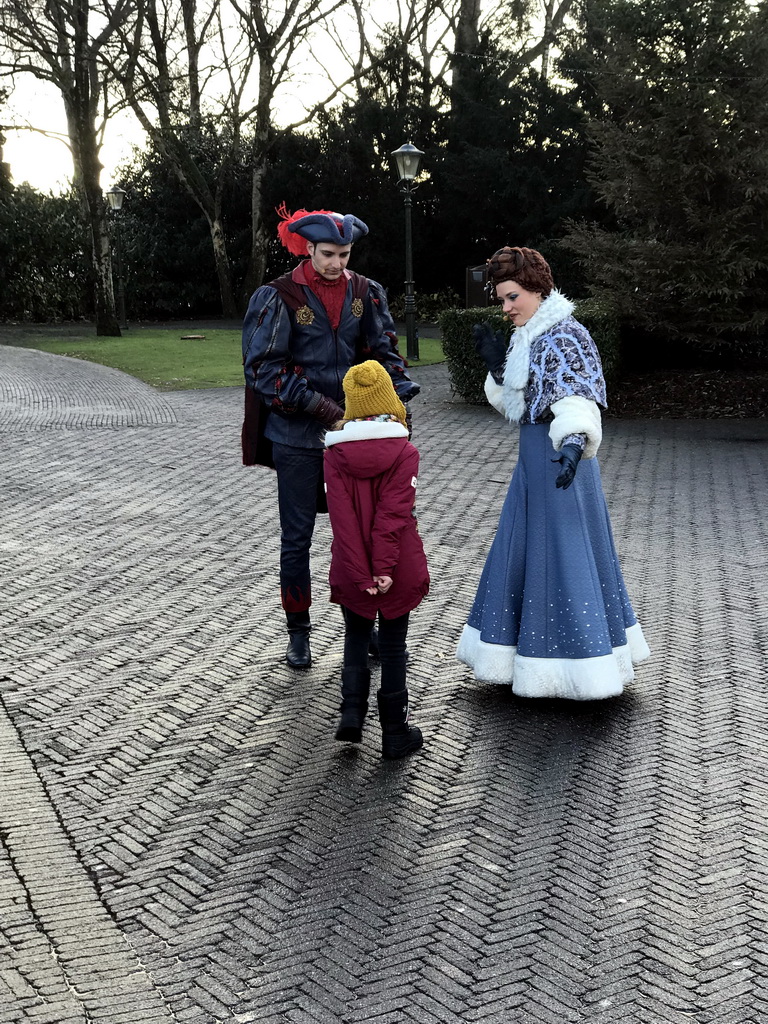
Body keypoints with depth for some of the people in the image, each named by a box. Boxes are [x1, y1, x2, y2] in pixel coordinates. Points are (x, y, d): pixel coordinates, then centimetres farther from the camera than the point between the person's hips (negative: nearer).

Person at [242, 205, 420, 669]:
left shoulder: (365, 293, 3)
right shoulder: (280, 296, -9)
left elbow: (382, 347, 7)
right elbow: (264, 367, -12)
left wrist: (399, 382, -15)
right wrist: (320, 408, -19)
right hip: (298, 435, -3)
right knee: (297, 536, 6)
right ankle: (299, 632, 19)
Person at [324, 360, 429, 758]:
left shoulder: (334, 453, -6)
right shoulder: (405, 452, -10)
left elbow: (342, 517, -13)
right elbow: (394, 513, -20)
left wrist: (361, 574, -15)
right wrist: (384, 568, -23)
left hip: (351, 571, 1)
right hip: (399, 570, -1)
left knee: (356, 636, 21)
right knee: (393, 645, 11)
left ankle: (351, 714, 9)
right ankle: (395, 733, 17)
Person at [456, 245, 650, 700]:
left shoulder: (565, 335, -16)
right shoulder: (526, 338, 12)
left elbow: (578, 398, -28)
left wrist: (574, 442, -45)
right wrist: (497, 365, 1)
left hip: (560, 456, -10)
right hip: (533, 457, 10)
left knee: (564, 552, -4)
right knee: (523, 550, 16)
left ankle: (578, 668, 6)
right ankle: (530, 652, 30)